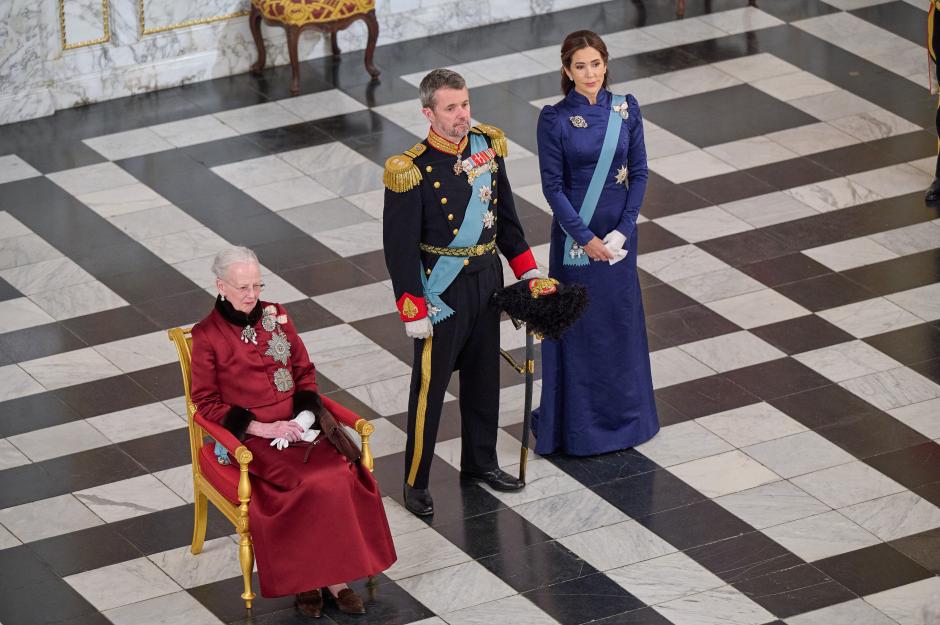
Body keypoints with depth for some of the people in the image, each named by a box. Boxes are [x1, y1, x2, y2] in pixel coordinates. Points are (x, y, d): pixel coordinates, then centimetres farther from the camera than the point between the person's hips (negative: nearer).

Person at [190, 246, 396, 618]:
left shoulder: (276, 316, 11)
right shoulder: (207, 336, -3)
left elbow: (304, 373, 15)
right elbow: (206, 403, -4)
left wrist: (303, 416, -4)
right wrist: (262, 428, -13)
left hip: (296, 424, 5)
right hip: (250, 435, -4)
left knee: (345, 474, -25)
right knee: (312, 484, -30)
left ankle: (334, 575, -18)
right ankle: (304, 580, -16)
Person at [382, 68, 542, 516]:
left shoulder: (488, 146, -3)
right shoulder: (411, 171, -21)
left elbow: (505, 215, 10)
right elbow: (400, 247, -17)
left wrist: (527, 270, 9)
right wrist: (413, 312, -16)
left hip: (487, 278, 6)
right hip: (442, 289, -6)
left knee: (484, 375, 19)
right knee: (430, 383, 4)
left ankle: (480, 462, 37)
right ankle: (415, 482, 17)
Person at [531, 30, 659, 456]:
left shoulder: (626, 110, -3)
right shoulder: (554, 119, -12)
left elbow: (639, 172, 0)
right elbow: (552, 186, -10)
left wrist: (623, 230, -9)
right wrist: (585, 238, -14)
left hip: (618, 234, 3)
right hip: (575, 236, -3)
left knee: (620, 320, 13)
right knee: (577, 325, 4)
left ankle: (623, 413, 28)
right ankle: (577, 422, 16)